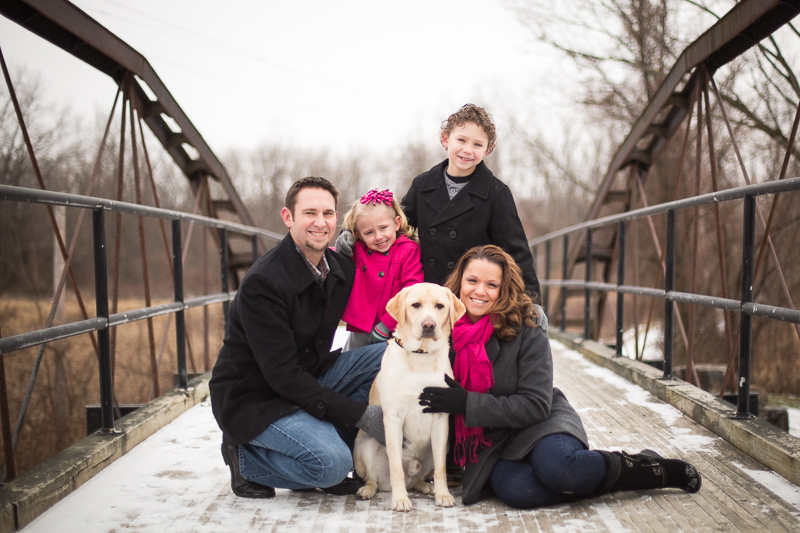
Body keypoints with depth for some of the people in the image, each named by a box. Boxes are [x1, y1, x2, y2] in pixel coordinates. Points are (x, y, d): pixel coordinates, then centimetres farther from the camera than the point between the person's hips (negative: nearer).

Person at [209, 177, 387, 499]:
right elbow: (282, 375, -25)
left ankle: (330, 440, 0)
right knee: (332, 463, -29)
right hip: (254, 398, -7)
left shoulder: (342, 270, 0)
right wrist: (359, 414, -26)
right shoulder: (262, 282, -23)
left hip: (308, 380, 8)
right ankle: (246, 459, -1)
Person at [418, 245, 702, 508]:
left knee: (556, 466, -37)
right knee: (516, 490, -34)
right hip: (490, 446, 2)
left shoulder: (527, 335, -12)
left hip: (540, 423, -2)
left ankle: (650, 468, -10)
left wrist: (468, 404, -23)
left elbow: (535, 405, -17)